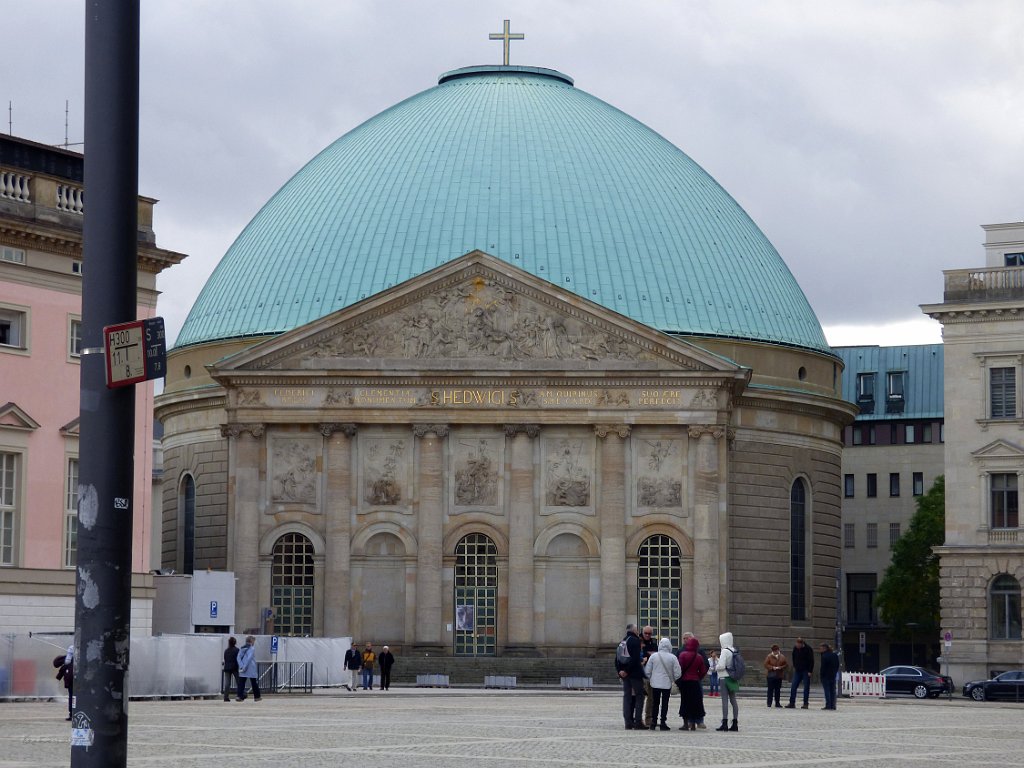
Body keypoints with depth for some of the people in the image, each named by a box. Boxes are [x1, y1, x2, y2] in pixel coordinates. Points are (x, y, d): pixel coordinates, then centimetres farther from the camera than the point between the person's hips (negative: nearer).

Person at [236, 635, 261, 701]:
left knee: (241, 683, 1)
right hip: (251, 670, -4)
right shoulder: (252, 648, -7)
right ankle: (256, 697, 19)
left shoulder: (242, 648, 9)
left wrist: (241, 666, -10)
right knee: (254, 683, 10)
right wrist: (244, 667, -14)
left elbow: (239, 657, -1)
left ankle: (239, 696, -14)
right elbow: (249, 658, -17)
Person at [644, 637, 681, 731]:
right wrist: (673, 680, 13)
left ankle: (653, 723, 12)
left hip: (655, 683, 2)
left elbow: (647, 671, -1)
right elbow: (677, 673, -7)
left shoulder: (653, 656, -5)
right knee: (665, 704, 5)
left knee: (655, 703, 12)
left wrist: (649, 679, 16)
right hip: (667, 684, -1)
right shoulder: (672, 658, -9)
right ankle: (663, 723, 2)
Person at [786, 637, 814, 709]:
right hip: (797, 670, 5)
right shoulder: (795, 648, 3)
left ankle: (805, 704, 2)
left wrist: (810, 671, -14)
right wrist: (794, 667, 12)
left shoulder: (808, 649, -11)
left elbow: (811, 661, -10)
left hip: (806, 671, -5)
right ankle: (792, 703, 2)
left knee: (806, 688, -2)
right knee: (793, 686, -1)